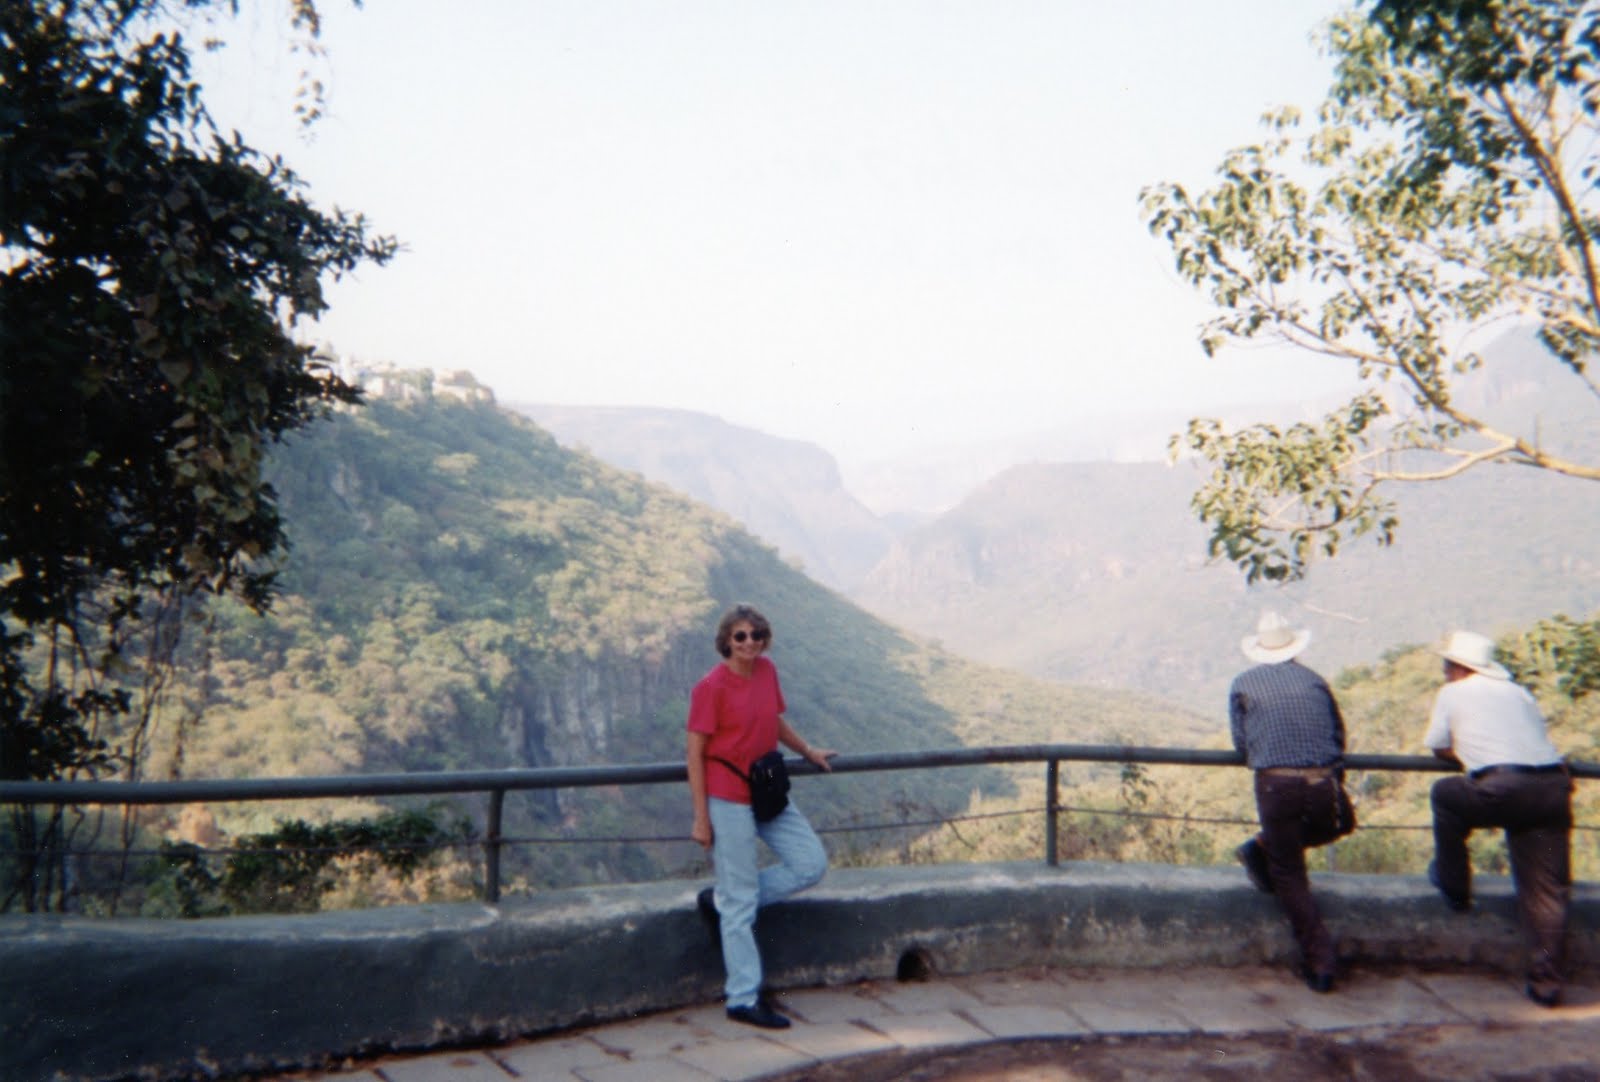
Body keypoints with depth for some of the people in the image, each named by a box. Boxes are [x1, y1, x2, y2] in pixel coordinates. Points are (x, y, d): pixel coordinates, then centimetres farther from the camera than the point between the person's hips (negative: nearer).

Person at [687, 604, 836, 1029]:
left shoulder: (767, 670, 3)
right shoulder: (711, 687, -16)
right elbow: (695, 754, -14)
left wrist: (807, 751, 31)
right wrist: (701, 818, -15)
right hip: (728, 799, -7)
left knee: (812, 863, 8)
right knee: (742, 903, 0)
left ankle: (722, 900, 19)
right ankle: (744, 999, 12)